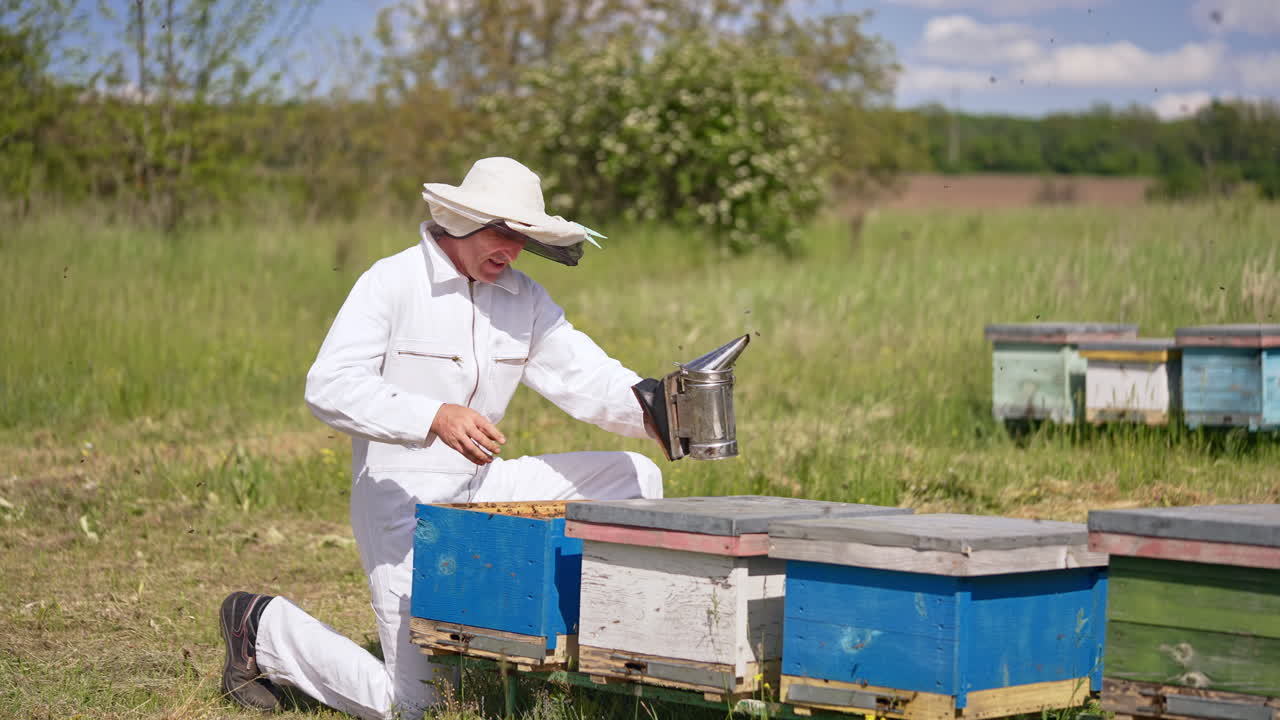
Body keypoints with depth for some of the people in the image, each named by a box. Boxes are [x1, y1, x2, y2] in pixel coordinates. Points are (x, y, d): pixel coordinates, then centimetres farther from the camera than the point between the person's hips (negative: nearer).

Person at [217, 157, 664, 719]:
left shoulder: (525, 299, 5)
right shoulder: (392, 282, -14)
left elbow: (589, 378, -1)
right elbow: (328, 386, -25)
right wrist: (434, 417, -39)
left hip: (482, 488, 7)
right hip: (403, 499, -7)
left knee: (635, 479, 1)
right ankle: (264, 628, 12)